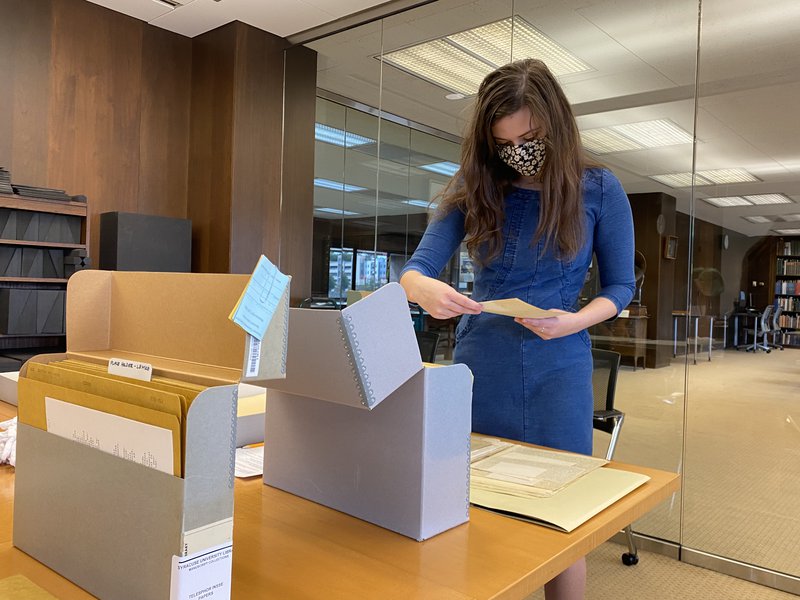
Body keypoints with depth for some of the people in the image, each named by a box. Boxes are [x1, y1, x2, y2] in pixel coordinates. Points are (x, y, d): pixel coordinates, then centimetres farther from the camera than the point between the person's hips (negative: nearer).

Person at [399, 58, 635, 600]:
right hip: (481, 362, 2)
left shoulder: (598, 189, -3)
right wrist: (425, 289, -29)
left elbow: (621, 286, 2)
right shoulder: (474, 188, 0)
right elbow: (416, 268, -4)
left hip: (559, 369, -1)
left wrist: (576, 320, -19)